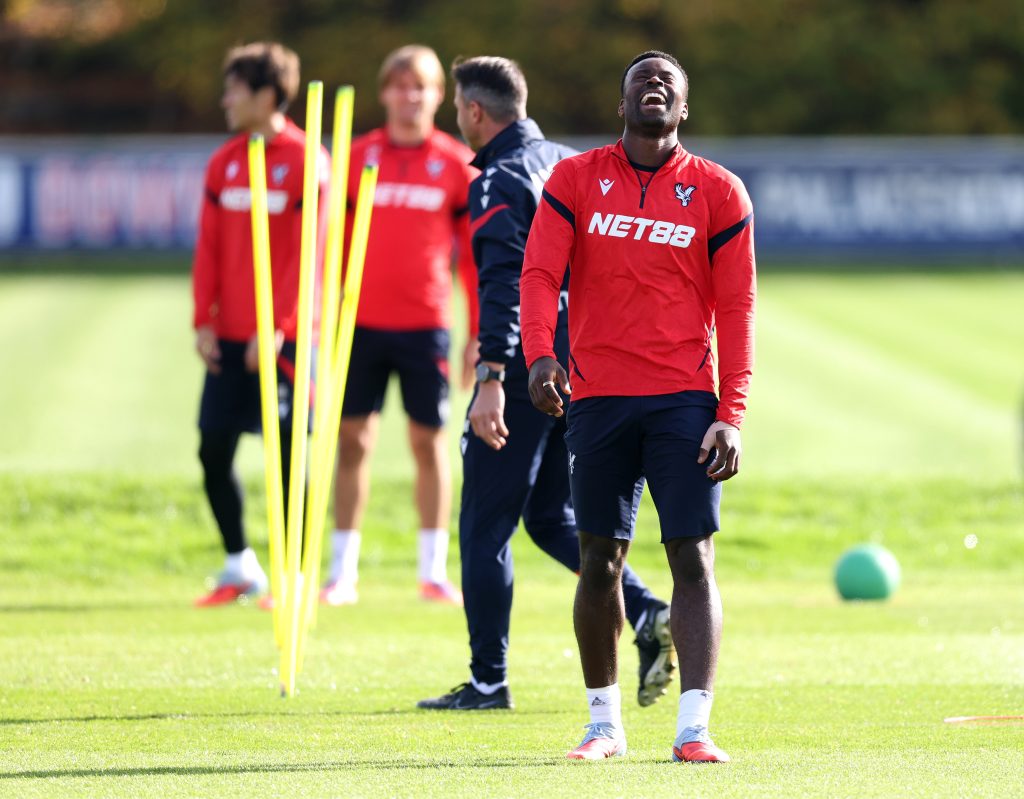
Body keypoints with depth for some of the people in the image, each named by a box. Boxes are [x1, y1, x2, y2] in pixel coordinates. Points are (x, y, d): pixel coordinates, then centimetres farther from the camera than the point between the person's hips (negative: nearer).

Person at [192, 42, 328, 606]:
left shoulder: (305, 161, -6)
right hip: (229, 337, 6)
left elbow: (307, 252, -11)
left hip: (281, 337, -6)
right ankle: (240, 568, 17)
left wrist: (277, 326, -16)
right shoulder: (223, 163, 11)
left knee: (287, 454, -2)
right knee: (213, 453, 4)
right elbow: (209, 247, 11)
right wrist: (204, 321, 2)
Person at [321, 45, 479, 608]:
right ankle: (342, 571, 6)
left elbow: (476, 256, 5)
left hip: (425, 325, -1)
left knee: (429, 440, 3)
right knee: (353, 439, 1)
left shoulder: (456, 165, 3)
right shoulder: (356, 157, 5)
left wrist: (480, 335, 1)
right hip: (363, 323, 1)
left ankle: (433, 571, 12)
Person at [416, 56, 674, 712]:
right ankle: (649, 616, -1)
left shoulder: (499, 182, -11)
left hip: (528, 370, -8)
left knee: (485, 527, 1)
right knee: (552, 517, 17)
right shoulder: (573, 166, 14)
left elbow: (505, 283, -23)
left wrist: (493, 378, -29)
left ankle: (488, 681, 3)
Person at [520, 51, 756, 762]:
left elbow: (735, 308, 3)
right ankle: (604, 723, 17)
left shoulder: (717, 192, 4)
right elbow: (540, 273, -3)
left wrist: (732, 414, -5)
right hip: (598, 399, 1)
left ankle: (694, 727, -11)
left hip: (685, 400, -1)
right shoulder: (575, 180, 6)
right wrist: (541, 355, -22)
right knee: (601, 562, 5)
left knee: (694, 557, -8)